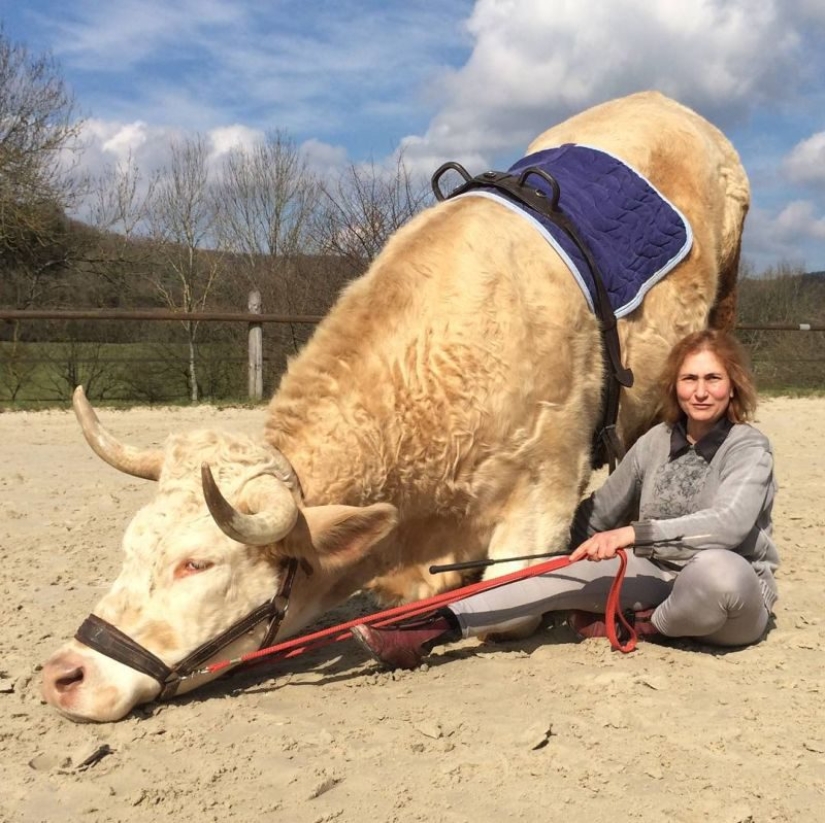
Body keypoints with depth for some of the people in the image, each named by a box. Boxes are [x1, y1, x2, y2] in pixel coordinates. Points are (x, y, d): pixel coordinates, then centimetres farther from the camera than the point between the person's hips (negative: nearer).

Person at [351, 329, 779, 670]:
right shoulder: (656, 441, 2)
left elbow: (729, 523, -32)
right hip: (660, 578, 5)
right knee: (565, 576, -18)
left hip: (734, 601, -4)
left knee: (715, 568, -40)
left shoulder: (749, 448, -14)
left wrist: (633, 534, -37)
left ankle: (645, 626, -9)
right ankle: (426, 632, -27)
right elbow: (599, 511, 13)